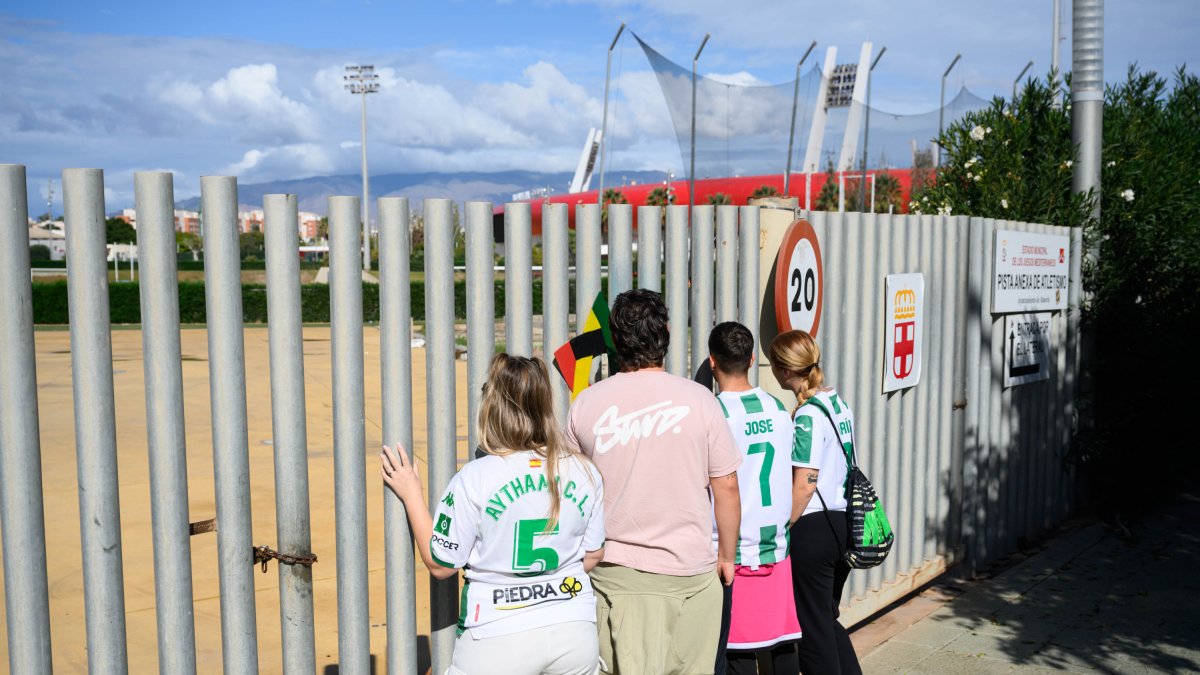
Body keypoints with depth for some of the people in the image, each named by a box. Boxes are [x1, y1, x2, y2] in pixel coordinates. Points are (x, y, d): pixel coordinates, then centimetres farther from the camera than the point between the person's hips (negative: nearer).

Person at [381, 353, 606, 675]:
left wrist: (411, 496, 3)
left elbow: (440, 565, -6)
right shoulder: (585, 472, -5)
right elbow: (593, 555, 7)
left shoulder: (475, 479, -16)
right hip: (575, 632, 3)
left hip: (499, 641, -3)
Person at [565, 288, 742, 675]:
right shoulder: (698, 399, -5)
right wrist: (727, 555, 12)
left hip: (616, 570, 1)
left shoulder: (585, 404, -2)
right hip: (691, 570, 0)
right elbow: (726, 488, -1)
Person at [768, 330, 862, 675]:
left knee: (813, 627, 6)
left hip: (814, 528, -8)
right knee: (827, 619, 22)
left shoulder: (807, 414, -17)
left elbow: (804, 485, -19)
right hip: (843, 523, 8)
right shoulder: (838, 403, 7)